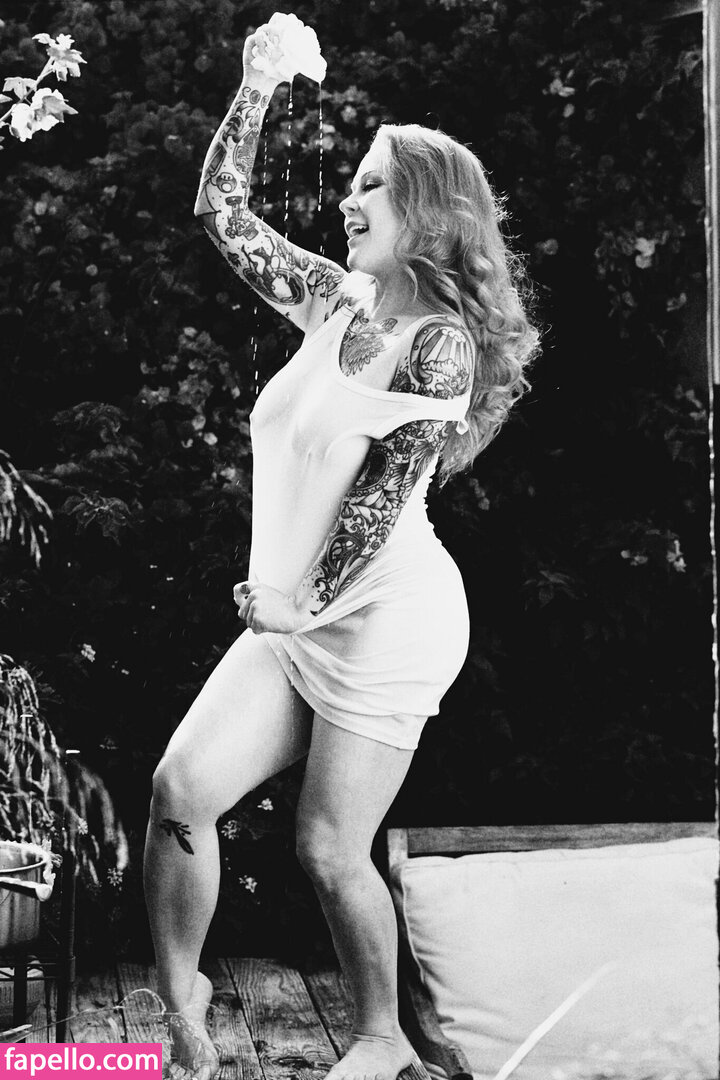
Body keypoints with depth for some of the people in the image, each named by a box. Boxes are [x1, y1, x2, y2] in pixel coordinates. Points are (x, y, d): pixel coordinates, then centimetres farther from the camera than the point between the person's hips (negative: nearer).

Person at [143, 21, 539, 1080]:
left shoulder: (438, 342, -13)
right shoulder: (335, 300, 9)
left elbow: (389, 490, -18)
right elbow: (222, 214, 11)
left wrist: (303, 598, -18)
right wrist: (257, 88, 6)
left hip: (385, 615, -7)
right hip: (297, 615, 7)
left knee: (331, 851, -2)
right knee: (181, 786, -4)